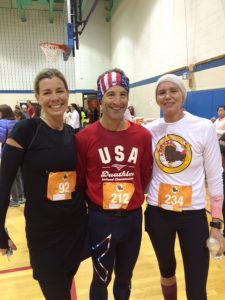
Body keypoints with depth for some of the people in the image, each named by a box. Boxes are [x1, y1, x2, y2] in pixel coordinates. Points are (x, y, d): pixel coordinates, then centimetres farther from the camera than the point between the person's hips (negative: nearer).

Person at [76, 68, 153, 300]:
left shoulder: (143, 136, -5)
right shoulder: (84, 137, -13)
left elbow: (145, 176, 7)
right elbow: (79, 180, -2)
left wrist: (132, 198, 6)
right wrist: (95, 201, 5)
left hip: (133, 218, 3)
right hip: (100, 219, -2)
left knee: (125, 278, 23)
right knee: (102, 279, 18)